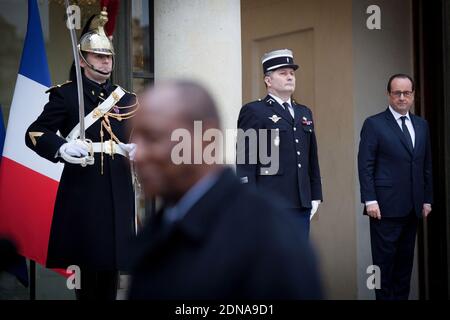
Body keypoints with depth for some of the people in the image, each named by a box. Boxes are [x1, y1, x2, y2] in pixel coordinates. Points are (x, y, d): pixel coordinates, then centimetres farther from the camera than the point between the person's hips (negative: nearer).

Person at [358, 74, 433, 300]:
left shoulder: (421, 125, 13)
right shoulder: (374, 124, -4)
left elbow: (426, 165, 16)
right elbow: (365, 165, -8)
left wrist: (427, 199, 12)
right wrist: (370, 200, -14)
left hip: (412, 208, 5)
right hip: (386, 206, -5)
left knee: (405, 260, 9)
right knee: (384, 260, -1)